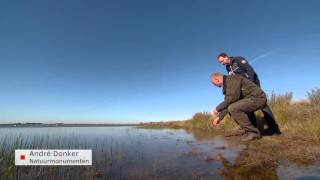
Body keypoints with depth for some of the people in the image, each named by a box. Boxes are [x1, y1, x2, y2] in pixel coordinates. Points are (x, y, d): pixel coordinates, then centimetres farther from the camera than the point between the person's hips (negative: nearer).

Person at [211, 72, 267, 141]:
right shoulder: (227, 83, 14)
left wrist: (218, 108, -17)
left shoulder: (232, 79, -15)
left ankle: (253, 132, -9)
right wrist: (220, 117, 12)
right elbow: (228, 103, 15)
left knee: (233, 108, -24)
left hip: (258, 98, -10)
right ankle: (249, 131, 9)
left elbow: (232, 98, -27)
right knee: (230, 108, 10)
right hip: (252, 98, 10)